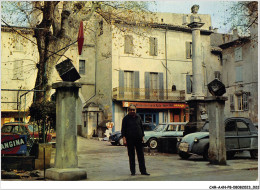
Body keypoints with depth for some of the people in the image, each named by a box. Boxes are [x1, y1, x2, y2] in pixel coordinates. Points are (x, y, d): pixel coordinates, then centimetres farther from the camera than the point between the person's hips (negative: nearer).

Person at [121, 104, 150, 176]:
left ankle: (143, 171, 8)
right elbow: (123, 129, -2)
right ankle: (132, 171, 12)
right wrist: (124, 139, -11)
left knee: (141, 155, 4)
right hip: (130, 140, -3)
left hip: (139, 139, 3)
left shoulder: (138, 117, 11)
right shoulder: (126, 118, 0)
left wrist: (142, 136, 12)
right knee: (131, 156, 3)